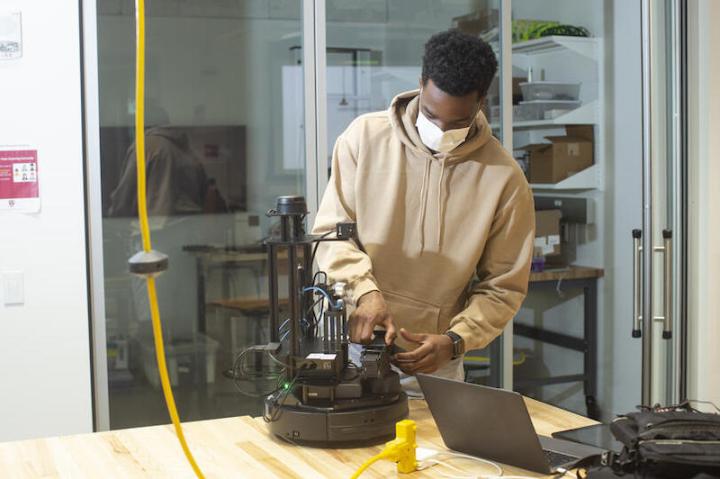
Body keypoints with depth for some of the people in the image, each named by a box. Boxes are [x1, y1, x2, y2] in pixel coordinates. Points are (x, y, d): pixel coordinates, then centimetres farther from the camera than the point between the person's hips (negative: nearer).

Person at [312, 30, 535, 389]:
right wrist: (365, 291, -20)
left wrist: (454, 341, -17)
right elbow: (331, 230, -3)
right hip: (351, 338, 1)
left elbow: (503, 287, -2)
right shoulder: (365, 136, -7)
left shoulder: (505, 180, -9)